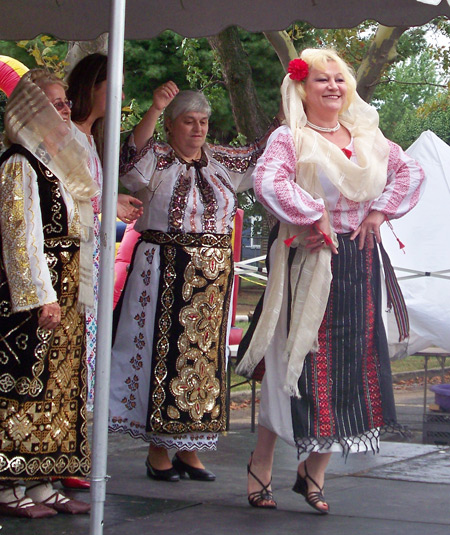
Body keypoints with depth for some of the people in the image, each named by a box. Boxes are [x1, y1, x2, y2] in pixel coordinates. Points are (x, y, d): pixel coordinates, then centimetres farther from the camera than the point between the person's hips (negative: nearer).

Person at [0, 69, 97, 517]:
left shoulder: (59, 161, 18)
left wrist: (76, 294, 18)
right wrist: (42, 296, -19)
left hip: (64, 291, 9)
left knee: (58, 385, 9)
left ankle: (41, 483, 14)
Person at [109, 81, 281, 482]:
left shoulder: (222, 161, 14)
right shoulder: (157, 159, -1)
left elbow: (262, 151, 14)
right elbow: (131, 156, -21)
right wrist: (154, 110, -35)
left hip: (213, 274, 5)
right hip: (163, 268, -5)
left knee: (204, 354, 6)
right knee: (163, 350, -3)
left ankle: (190, 449, 15)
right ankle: (158, 451, 5)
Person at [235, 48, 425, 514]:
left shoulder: (367, 138, 13)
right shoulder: (290, 138, -4)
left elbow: (410, 172, 17)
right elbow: (267, 182, -21)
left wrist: (380, 211, 3)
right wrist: (314, 217, -19)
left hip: (359, 263, 6)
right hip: (309, 261, -5)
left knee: (351, 361, 5)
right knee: (300, 360, -4)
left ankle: (314, 470, 16)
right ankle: (261, 466, 10)